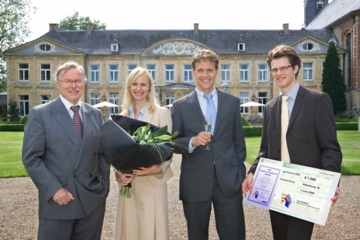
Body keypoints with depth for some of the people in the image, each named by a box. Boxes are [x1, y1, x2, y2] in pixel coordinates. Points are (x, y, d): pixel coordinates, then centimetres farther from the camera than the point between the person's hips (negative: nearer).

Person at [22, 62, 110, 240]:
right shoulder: (40, 114, -3)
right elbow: (31, 158, -7)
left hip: (93, 200, 4)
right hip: (57, 201, -3)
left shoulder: (95, 114, 9)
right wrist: (54, 189, -14)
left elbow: (102, 153, 11)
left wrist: (104, 187, 4)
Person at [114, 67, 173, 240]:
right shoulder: (123, 115, 9)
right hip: (128, 184, 4)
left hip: (152, 183, -4)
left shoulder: (162, 113, -4)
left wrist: (158, 169, -23)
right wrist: (119, 172, -7)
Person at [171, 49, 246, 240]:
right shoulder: (180, 106, 1)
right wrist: (192, 141, -19)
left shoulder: (232, 102, 7)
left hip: (229, 180, 1)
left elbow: (238, 141, 10)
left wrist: (241, 174, 7)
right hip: (195, 183, 0)